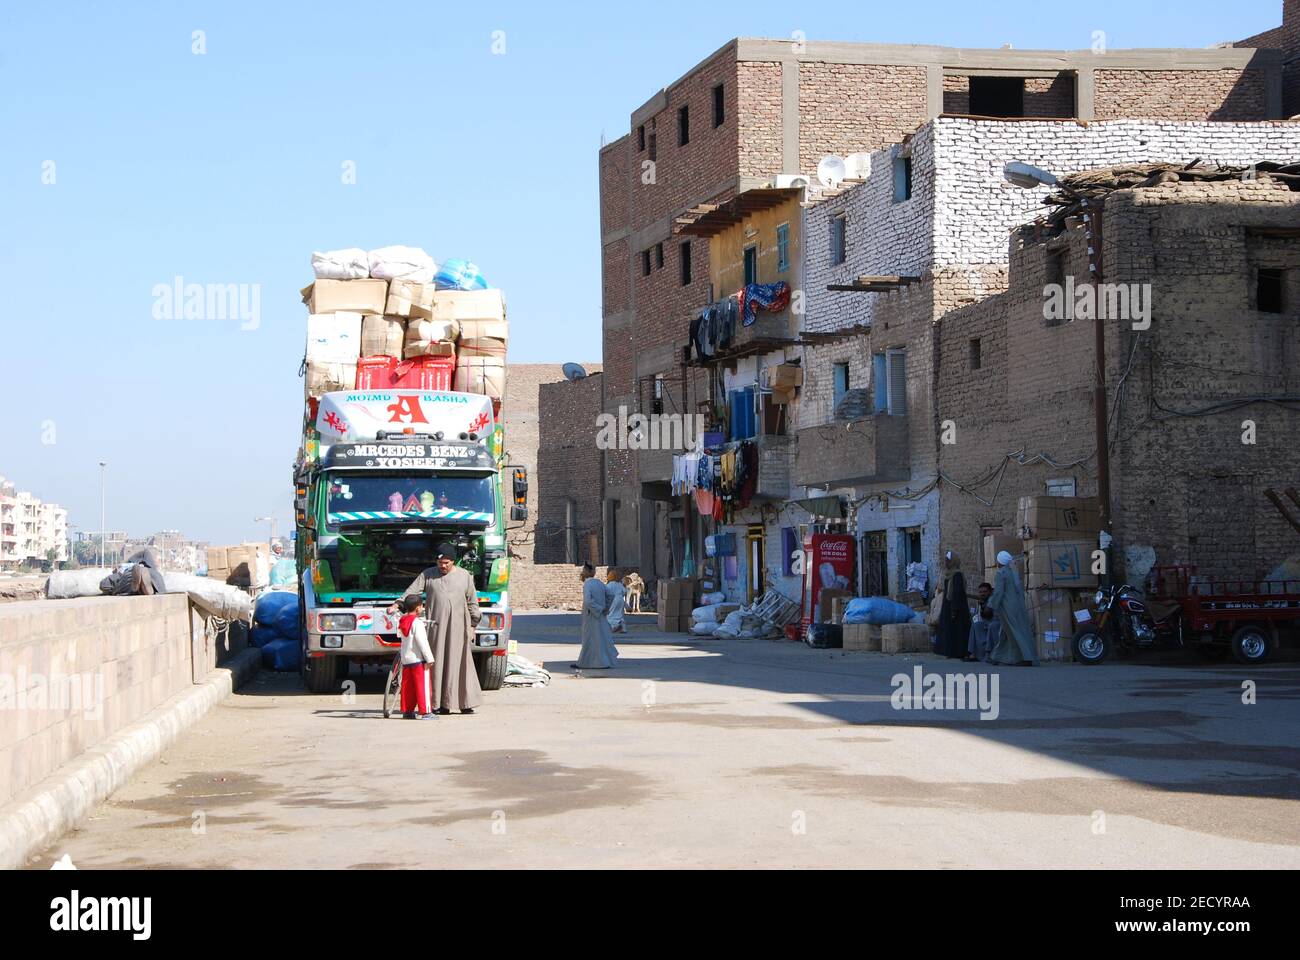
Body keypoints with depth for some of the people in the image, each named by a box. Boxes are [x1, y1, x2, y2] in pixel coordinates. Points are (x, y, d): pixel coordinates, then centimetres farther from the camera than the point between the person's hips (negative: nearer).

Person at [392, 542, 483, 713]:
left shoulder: (465, 576, 9)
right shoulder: (428, 575, 7)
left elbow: (472, 602, 13)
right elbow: (412, 591, 0)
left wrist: (473, 626, 10)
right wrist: (397, 605, -15)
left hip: (458, 627, 0)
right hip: (436, 627, 0)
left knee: (459, 663, -1)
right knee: (437, 663, -2)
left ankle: (466, 703, 1)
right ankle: (440, 704, 1)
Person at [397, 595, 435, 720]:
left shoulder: (403, 622, 10)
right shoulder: (418, 623, -15)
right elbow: (422, 642, -19)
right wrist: (429, 658, -17)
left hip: (405, 659, 8)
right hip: (418, 659, -8)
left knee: (407, 686, 12)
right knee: (423, 685, -5)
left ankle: (407, 711, 15)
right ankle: (425, 711, -7)